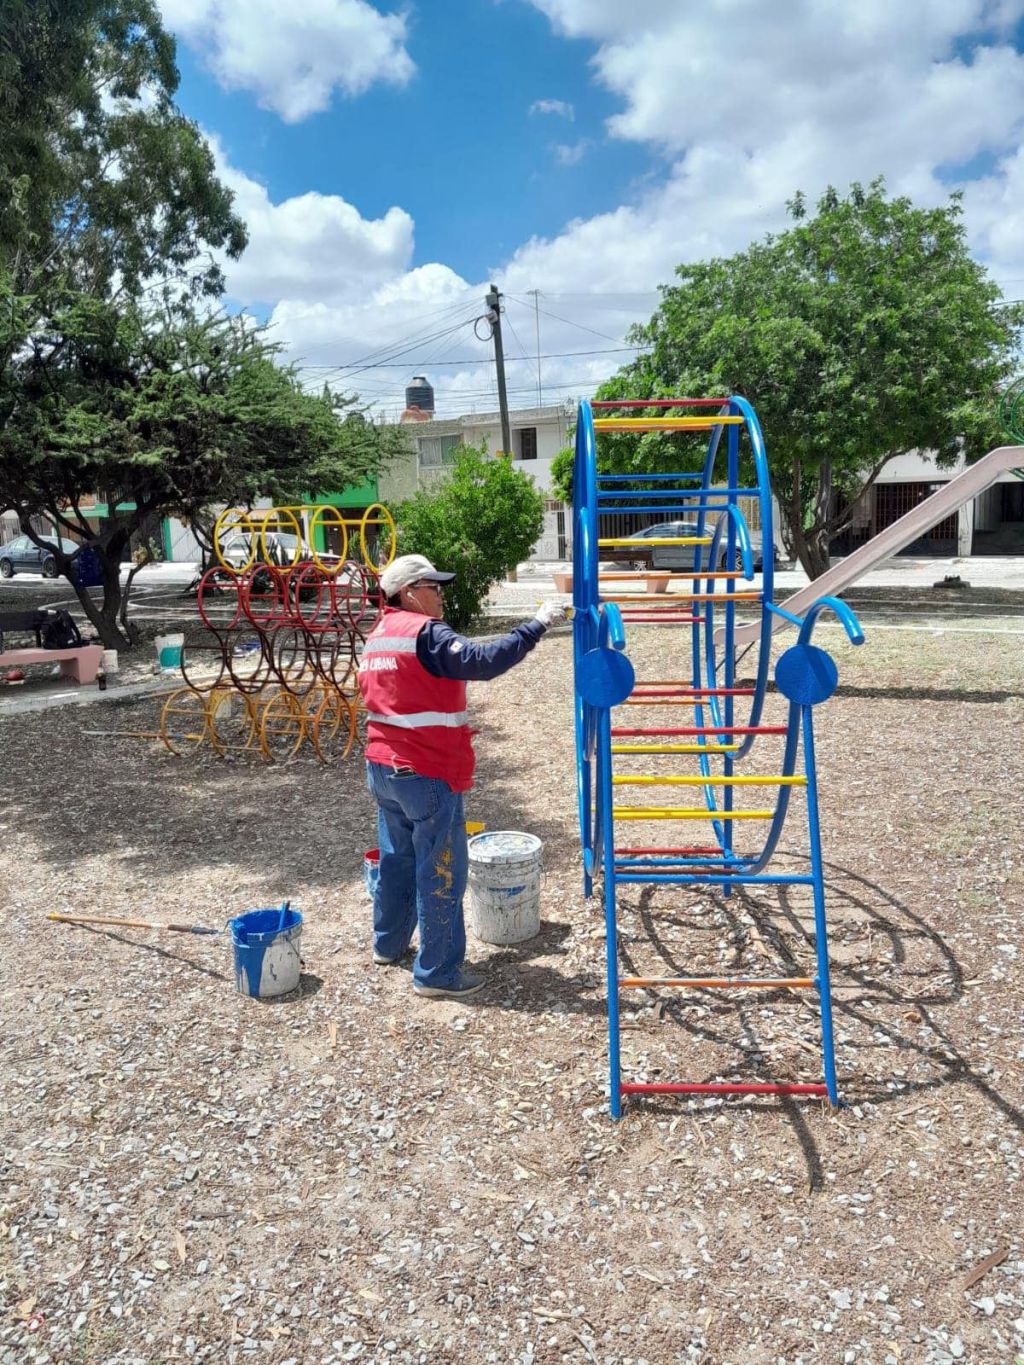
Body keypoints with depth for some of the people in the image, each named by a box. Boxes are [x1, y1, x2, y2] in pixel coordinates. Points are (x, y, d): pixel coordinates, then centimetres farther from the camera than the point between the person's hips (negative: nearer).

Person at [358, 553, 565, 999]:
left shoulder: (377, 637, 12)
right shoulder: (425, 634, -16)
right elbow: (484, 661, -28)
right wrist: (536, 624, -24)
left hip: (383, 768, 9)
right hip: (426, 775, -9)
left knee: (396, 859, 23)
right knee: (440, 873, 1)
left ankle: (389, 944, 38)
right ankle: (437, 973, 10)